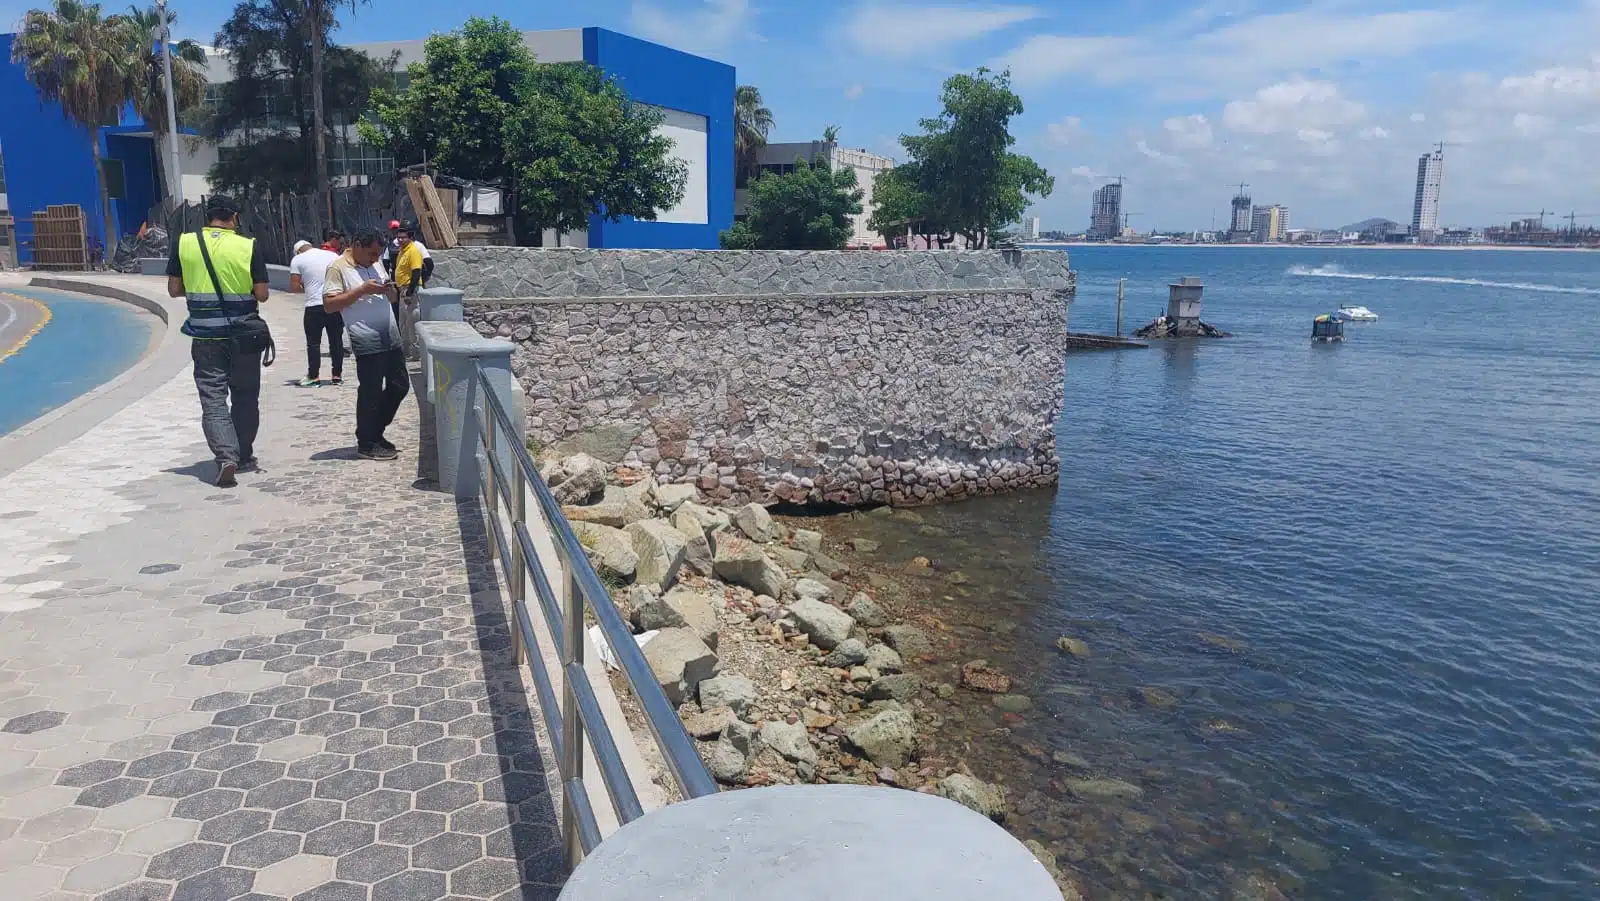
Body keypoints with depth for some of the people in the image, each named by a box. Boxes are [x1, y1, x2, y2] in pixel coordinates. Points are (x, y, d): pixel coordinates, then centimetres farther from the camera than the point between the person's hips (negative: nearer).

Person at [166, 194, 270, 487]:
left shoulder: (183, 243, -1)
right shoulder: (249, 246, -7)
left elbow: (174, 289, 3)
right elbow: (261, 294, -7)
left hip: (205, 336, 1)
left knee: (213, 400, 1)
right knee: (245, 398, 14)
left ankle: (225, 457, -16)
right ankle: (244, 457, 24)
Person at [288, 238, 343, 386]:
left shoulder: (298, 259, 1)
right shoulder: (333, 255, 10)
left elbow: (294, 286, -3)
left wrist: (305, 288, 15)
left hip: (314, 306, -3)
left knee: (313, 343, 5)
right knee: (336, 341, 8)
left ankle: (314, 377, 6)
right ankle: (337, 376, 11)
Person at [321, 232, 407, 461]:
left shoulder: (376, 264, 17)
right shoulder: (338, 268, -6)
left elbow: (393, 299, 24)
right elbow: (329, 304, -13)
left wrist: (389, 290, 1)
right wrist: (361, 290, -18)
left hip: (391, 340, 8)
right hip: (368, 344, -8)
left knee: (400, 386, 12)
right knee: (370, 393, 0)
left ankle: (375, 432, 28)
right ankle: (366, 443, 14)